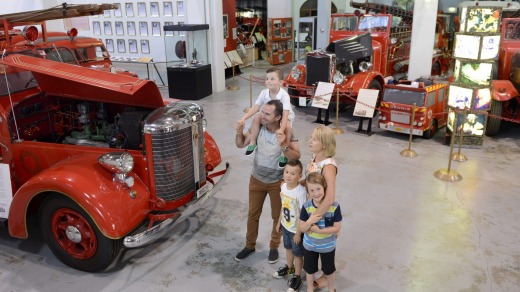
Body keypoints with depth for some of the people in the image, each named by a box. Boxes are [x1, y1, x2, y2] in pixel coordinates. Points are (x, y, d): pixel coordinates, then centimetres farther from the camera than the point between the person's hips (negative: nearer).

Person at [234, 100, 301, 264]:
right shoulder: (258, 126, -14)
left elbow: (296, 156, -28)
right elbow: (240, 145, -3)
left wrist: (283, 145, -45)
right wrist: (239, 133, -24)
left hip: (277, 182, -3)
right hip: (257, 179, 3)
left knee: (277, 216, 15)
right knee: (253, 214, 17)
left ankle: (274, 247, 38)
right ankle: (250, 246, 38)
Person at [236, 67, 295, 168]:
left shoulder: (284, 95, -32)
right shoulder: (264, 93, -17)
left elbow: (285, 113, -40)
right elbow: (255, 107, -16)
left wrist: (281, 130, -51)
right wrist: (243, 118, -27)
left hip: (285, 116, -4)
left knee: (287, 126, -35)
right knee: (256, 117, -19)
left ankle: (284, 153, -19)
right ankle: (252, 142, -3)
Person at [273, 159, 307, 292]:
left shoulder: (301, 192, -30)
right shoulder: (283, 186, -8)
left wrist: (298, 233, -18)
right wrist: (279, 222, 13)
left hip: (296, 229, -6)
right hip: (285, 225, 7)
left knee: (297, 253, 14)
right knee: (288, 248, 28)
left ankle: (297, 277, 34)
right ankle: (289, 267, 52)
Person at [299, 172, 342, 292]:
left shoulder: (334, 206, -24)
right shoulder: (306, 207, -20)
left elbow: (337, 228, -18)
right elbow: (301, 228, -14)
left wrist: (319, 230, -28)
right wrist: (310, 221, -34)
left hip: (328, 246, -1)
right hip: (309, 245, 1)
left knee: (329, 270, 24)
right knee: (310, 270, 24)